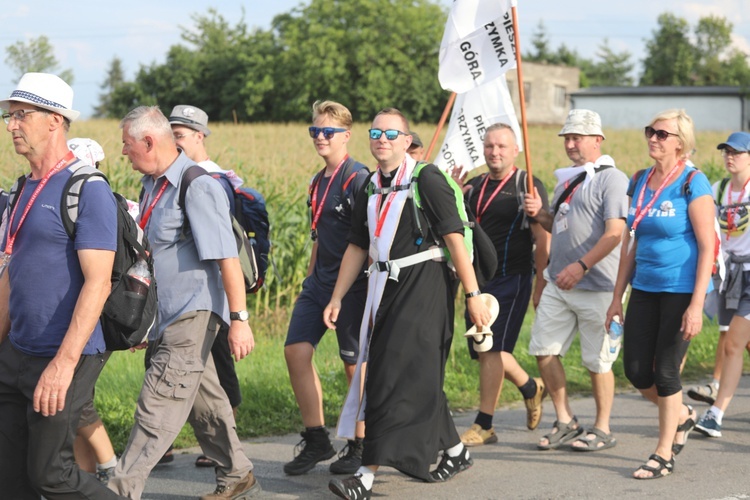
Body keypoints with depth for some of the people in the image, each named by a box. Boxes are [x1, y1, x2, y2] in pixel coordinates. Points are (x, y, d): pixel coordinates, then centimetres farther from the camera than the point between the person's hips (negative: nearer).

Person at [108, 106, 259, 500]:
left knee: (157, 408, -11)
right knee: (203, 401, 16)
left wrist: (238, 319, -21)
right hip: (168, 314, 9)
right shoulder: (153, 185, 11)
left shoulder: (197, 187, -17)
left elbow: (227, 257, -19)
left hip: (194, 314, -9)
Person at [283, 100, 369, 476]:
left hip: (351, 285, -8)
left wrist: (371, 287, -18)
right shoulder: (317, 183, 13)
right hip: (319, 282, 8)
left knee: (355, 364, 1)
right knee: (296, 350, -1)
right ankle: (316, 441, 8)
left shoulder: (357, 178, -12)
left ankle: (360, 447, 14)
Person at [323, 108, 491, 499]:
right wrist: (336, 299, 14)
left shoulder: (426, 180, -9)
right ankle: (454, 451, 30)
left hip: (424, 287, -7)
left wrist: (473, 295, -13)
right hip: (387, 288, 7)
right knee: (419, 382, 11)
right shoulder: (370, 189, 12)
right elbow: (357, 248, 18)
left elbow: (454, 238, -11)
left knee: (397, 378, -11)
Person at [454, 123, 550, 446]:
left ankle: (483, 426, -6)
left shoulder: (528, 186, -5)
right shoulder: (474, 186, 13)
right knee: (484, 349, 10)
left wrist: (541, 283, -11)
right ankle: (531, 388, 34)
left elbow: (542, 239, -7)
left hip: (511, 279, -7)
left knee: (491, 348, -11)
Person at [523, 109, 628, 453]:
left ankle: (602, 429, 14)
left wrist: (581, 266, -26)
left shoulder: (611, 179, -9)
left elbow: (614, 233, -18)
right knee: (544, 350, 6)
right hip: (558, 284, 8)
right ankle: (565, 422, 18)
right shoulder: (567, 179, 17)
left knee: (597, 361, 0)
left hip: (596, 286, -8)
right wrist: (539, 214, 6)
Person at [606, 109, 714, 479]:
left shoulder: (693, 183, -10)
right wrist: (618, 296, 12)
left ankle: (664, 454, 11)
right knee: (636, 371, 4)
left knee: (665, 371, -3)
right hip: (645, 288, 6)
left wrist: (696, 304, -18)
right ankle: (682, 416, 31)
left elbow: (707, 246, -13)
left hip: (681, 290, -6)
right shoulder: (639, 183, 8)